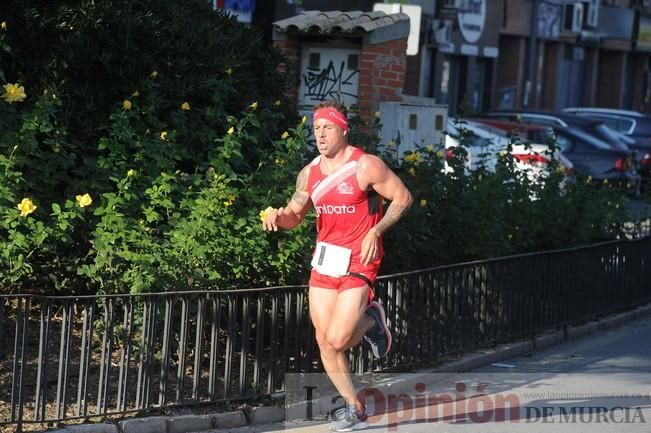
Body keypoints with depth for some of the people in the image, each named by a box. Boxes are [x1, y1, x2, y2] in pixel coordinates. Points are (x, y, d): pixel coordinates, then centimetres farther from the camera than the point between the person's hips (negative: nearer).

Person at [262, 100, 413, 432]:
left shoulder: (366, 166, -12)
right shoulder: (309, 174, 5)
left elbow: (403, 198, -6)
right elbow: (294, 216, 15)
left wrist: (375, 232, -15)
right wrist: (277, 216, -9)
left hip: (357, 264, -6)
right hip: (323, 262, 6)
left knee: (337, 339, -16)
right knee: (324, 343, 4)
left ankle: (371, 320, 17)